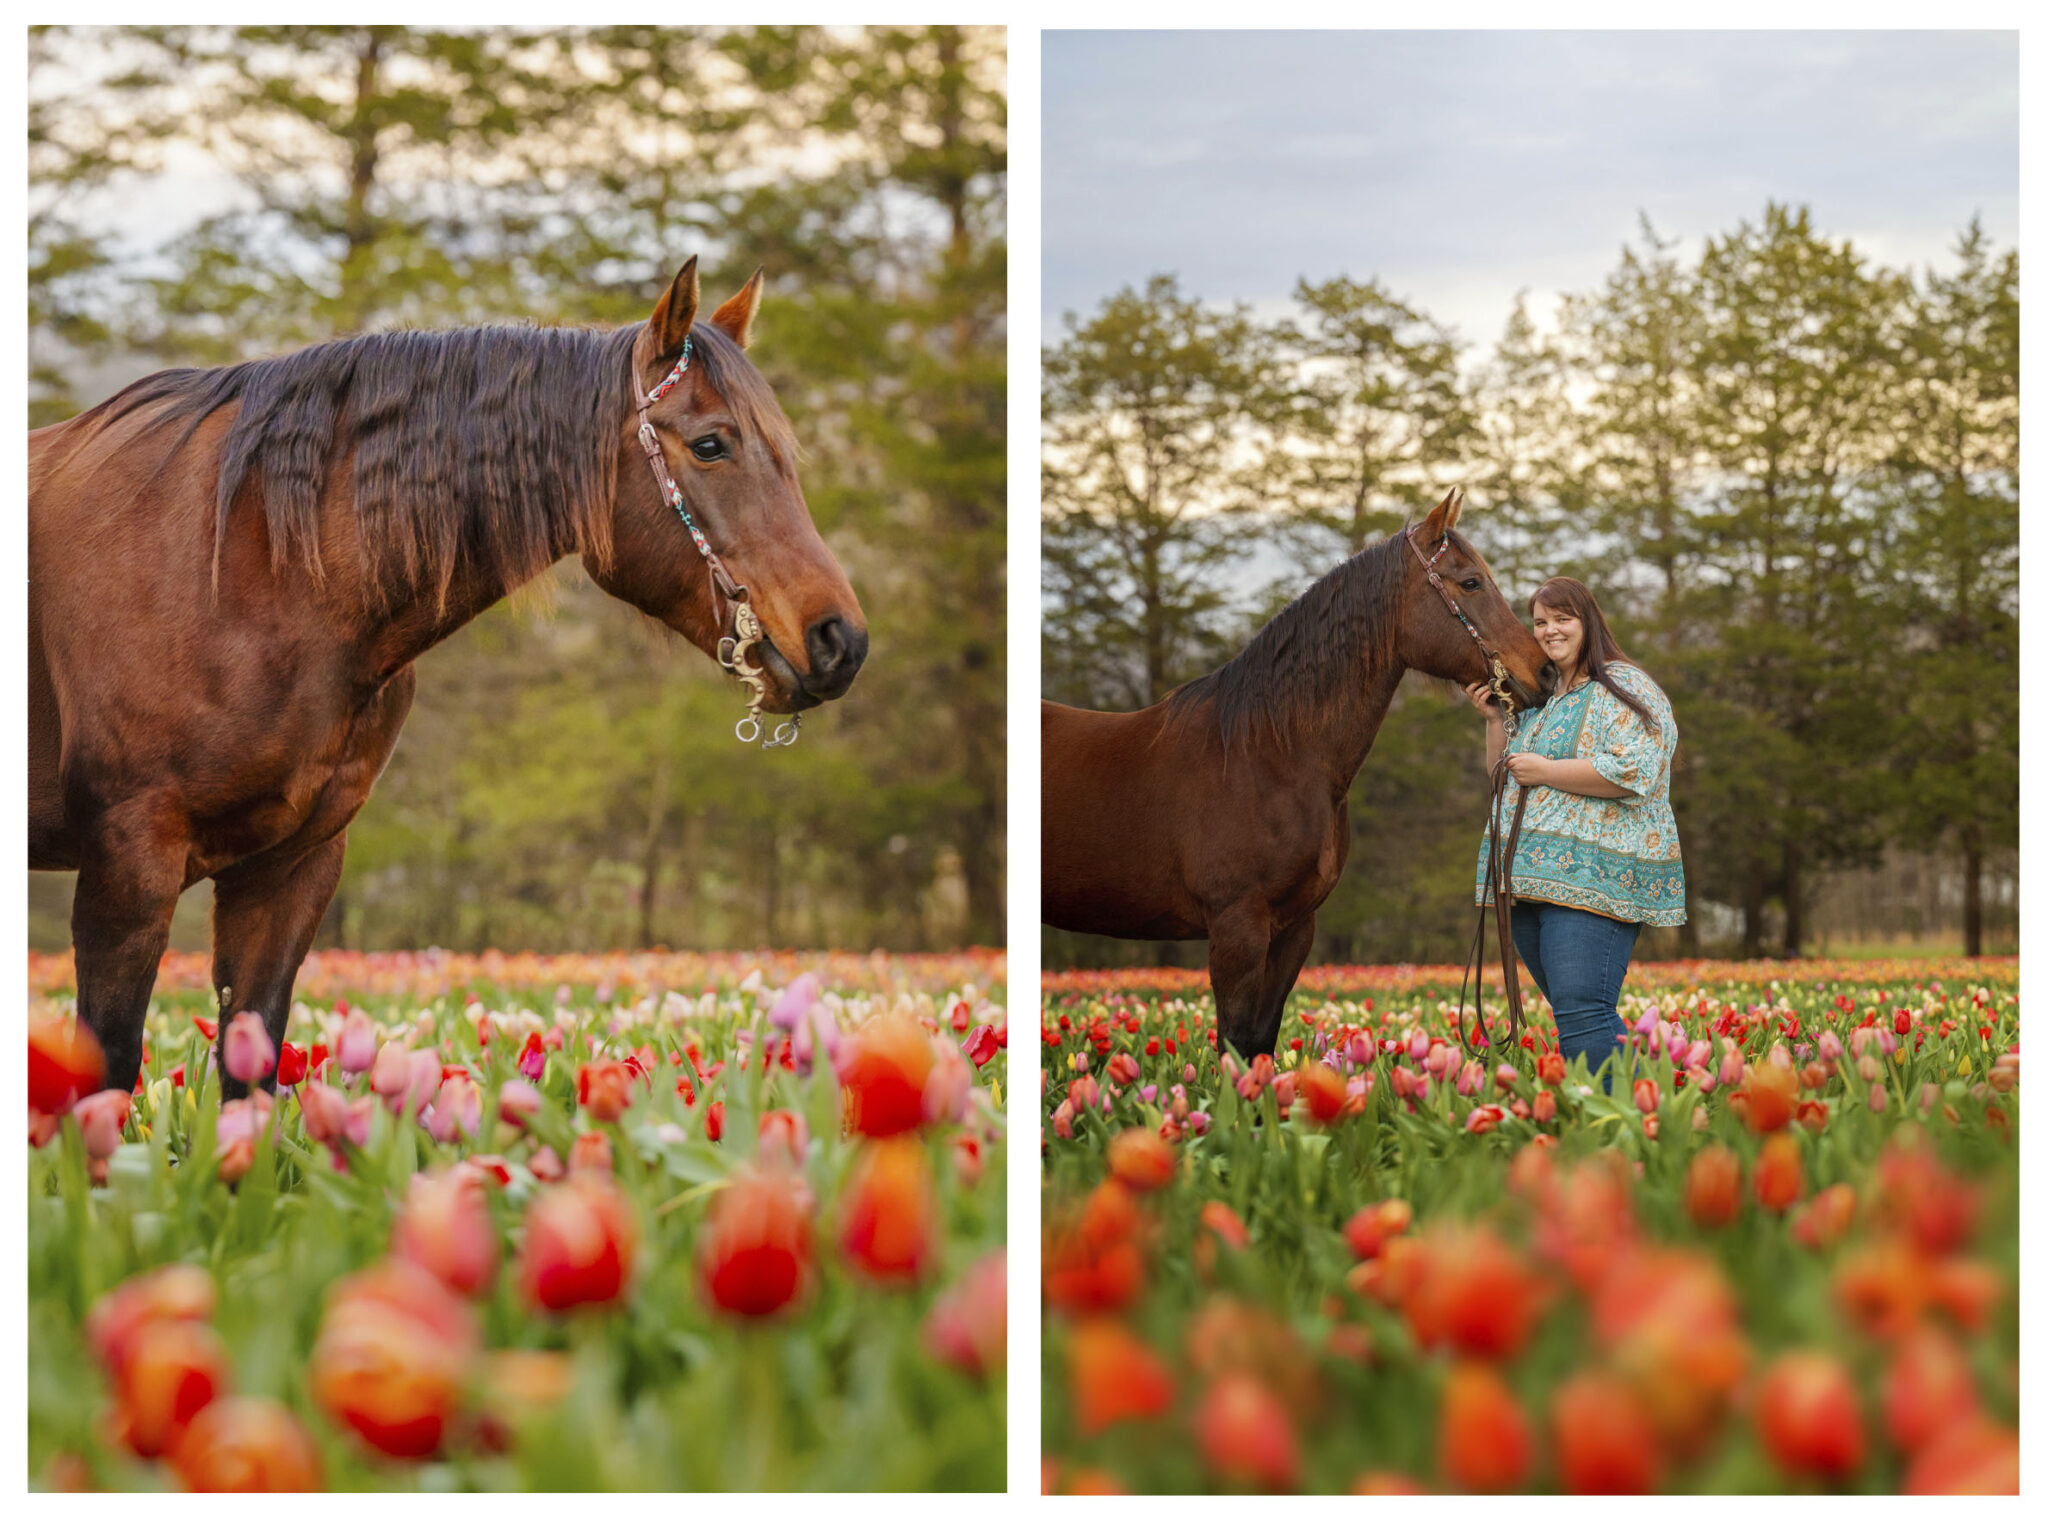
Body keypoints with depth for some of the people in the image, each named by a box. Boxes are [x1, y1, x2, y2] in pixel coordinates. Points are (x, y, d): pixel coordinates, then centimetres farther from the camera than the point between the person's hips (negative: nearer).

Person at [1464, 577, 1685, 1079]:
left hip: (1592, 878, -9)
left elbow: (1632, 772, -19)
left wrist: (1544, 771, -13)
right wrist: (1494, 719, 14)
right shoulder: (1539, 699, 23)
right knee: (1574, 1015, 10)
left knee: (1582, 1018, -18)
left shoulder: (1622, 688, -4)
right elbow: (1504, 778, 29)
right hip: (1532, 879, 9)